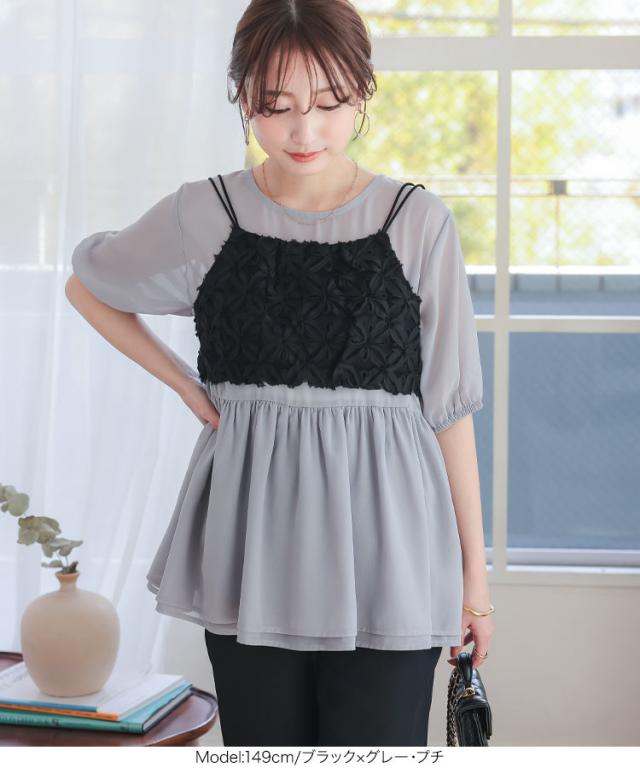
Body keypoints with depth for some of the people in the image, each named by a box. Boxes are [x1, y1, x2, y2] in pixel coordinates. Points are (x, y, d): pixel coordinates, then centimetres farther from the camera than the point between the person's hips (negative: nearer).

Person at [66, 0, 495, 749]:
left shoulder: (418, 221, -2)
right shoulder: (204, 216, 0)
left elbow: (449, 404, 2)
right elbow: (87, 286, 18)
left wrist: (474, 566, 3)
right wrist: (186, 384, 7)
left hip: (382, 545, -1)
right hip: (252, 542, 1)